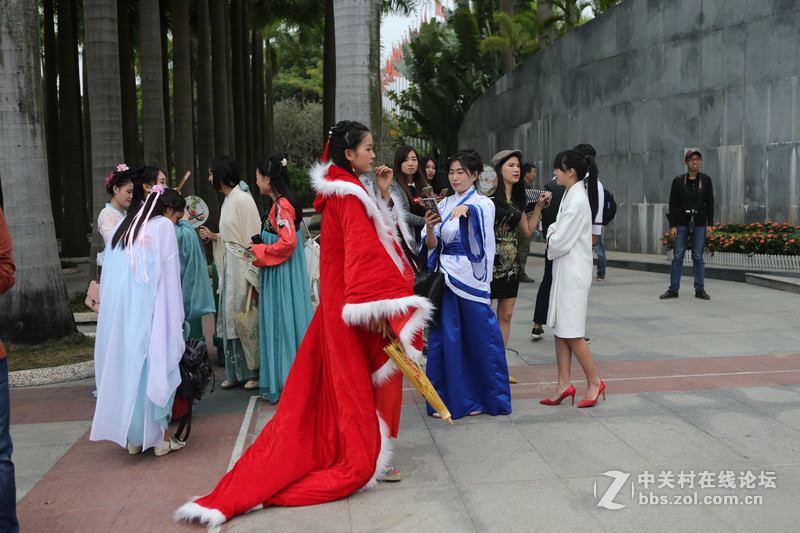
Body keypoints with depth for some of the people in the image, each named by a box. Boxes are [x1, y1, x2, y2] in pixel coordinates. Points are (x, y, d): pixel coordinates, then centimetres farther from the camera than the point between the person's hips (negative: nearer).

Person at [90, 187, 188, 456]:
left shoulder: (124, 225, 18)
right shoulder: (163, 226, -1)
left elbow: (108, 275, 17)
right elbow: (168, 275, -5)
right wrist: (174, 319, -2)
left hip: (115, 312, 6)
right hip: (146, 310, -6)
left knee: (125, 365, 10)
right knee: (155, 366, 1)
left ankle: (132, 437, 17)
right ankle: (158, 436, 5)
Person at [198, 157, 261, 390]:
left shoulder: (242, 198, -14)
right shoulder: (228, 200, 14)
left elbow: (252, 236, -18)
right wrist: (213, 236, 8)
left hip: (242, 265, -9)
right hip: (229, 265, 9)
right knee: (230, 316, 11)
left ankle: (253, 372, 6)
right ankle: (236, 373, 19)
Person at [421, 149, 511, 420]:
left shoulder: (483, 203, 2)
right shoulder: (443, 205, 13)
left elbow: (479, 212, -24)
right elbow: (432, 245, 5)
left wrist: (466, 208, -46)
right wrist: (430, 229, -17)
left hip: (471, 280, -3)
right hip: (446, 277, 3)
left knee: (478, 337, 1)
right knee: (445, 337, 2)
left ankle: (480, 397, 15)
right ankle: (448, 398, 11)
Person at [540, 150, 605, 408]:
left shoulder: (578, 201, -18)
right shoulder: (569, 195, 12)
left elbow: (560, 243, -19)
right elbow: (557, 228, 20)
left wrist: (552, 243, 2)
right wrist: (553, 233, -2)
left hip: (574, 272, -10)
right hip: (563, 270, 10)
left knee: (571, 333, -4)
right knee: (559, 329, 10)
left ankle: (594, 381, 11)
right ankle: (564, 384, 16)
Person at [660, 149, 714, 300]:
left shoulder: (705, 180, 6)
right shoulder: (678, 181, 2)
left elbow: (710, 203, 7)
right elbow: (672, 204, 1)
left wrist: (710, 224, 0)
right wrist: (672, 226, -6)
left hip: (699, 224, 1)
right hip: (681, 224, -1)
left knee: (698, 257, 3)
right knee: (677, 256, -2)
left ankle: (700, 289, 10)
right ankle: (673, 289, 4)